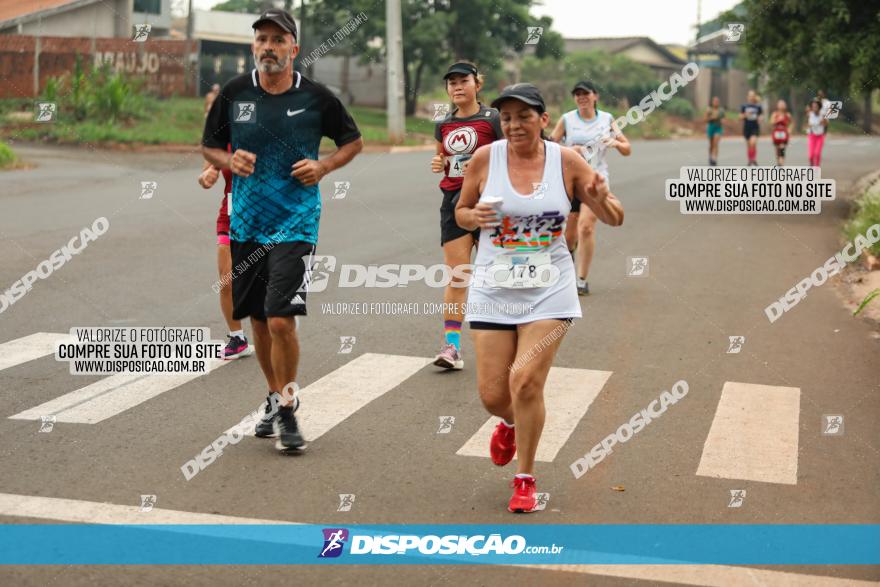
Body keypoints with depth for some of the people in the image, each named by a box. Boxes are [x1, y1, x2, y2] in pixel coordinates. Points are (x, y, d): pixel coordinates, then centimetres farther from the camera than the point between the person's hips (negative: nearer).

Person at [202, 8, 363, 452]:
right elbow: (209, 145, 13)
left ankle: (288, 411, 5)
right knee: (258, 320, 12)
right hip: (246, 223, 4)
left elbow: (352, 141, 10)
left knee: (281, 319, -13)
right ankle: (275, 398, 33)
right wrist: (230, 160, -9)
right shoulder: (234, 93, 2)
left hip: (295, 222, -3)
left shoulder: (315, 97, -3)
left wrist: (323, 167, -7)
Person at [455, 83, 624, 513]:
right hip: (493, 287, 1)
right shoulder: (485, 158, -2)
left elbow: (615, 219, 3)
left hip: (549, 288, -1)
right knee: (492, 394, 1)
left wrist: (601, 199, -19)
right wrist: (477, 216, -12)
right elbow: (460, 213, 11)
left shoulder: (567, 161, -2)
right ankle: (510, 423, 41)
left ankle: (525, 479, 7)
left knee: (526, 381, -14)